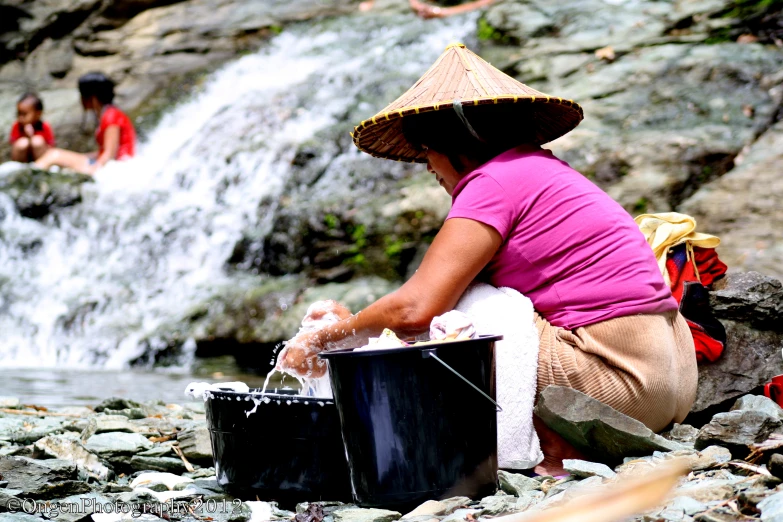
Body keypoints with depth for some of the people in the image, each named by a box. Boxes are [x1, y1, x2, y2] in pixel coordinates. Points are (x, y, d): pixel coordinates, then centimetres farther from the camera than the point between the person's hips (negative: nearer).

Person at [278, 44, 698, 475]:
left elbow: (415, 309, -16)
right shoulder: (542, 169, 19)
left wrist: (319, 341, -1)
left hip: (616, 373, -10)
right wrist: (352, 323, 20)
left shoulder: (494, 181, -9)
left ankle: (557, 451, -5)